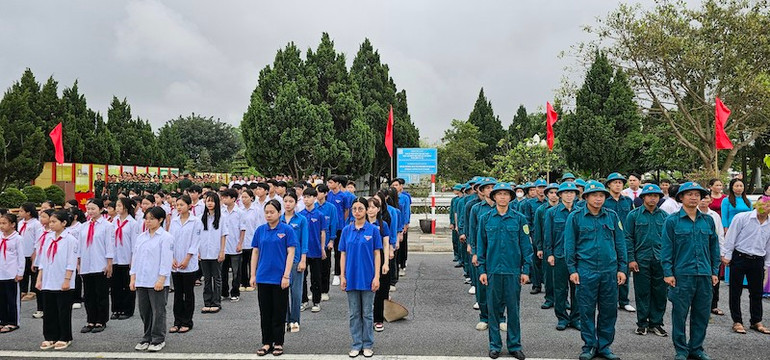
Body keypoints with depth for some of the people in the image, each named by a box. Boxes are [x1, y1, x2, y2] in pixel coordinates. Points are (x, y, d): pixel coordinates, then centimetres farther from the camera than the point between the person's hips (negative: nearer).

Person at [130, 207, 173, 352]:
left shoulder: (166, 237, -6)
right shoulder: (141, 237, 12)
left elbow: (166, 260, -11)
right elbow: (135, 258, 14)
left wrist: (161, 280, -16)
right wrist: (133, 279, 9)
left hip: (157, 281, -6)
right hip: (141, 280, 6)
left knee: (158, 311, 1)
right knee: (144, 311, 12)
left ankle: (158, 340, 12)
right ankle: (147, 338, 24)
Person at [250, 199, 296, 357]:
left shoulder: (287, 230, -5)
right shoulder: (260, 230, 5)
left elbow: (290, 253, -7)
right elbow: (255, 252, 9)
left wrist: (286, 276, -13)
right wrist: (253, 275, 4)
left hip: (280, 278, -3)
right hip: (263, 277, 3)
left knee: (279, 312, 6)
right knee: (265, 312, 10)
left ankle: (278, 343, 18)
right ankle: (266, 342, 20)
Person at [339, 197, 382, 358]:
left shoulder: (373, 230, -4)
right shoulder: (346, 230, 3)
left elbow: (376, 254, -3)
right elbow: (343, 254, 6)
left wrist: (376, 277, -9)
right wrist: (342, 276, 0)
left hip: (367, 277, -2)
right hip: (351, 277, 2)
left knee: (367, 313, 7)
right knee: (354, 313, 9)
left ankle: (368, 345, 18)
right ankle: (356, 345, 19)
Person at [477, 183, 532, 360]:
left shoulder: (519, 219, 0)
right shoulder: (486, 219, 3)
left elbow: (526, 246, 2)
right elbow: (481, 246, 5)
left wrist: (526, 270, -2)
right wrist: (482, 270, 1)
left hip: (513, 270, -1)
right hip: (493, 270, 1)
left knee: (513, 309, 6)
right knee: (494, 309, 7)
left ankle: (514, 345, 18)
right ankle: (495, 345, 19)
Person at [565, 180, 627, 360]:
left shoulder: (612, 216, 6)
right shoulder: (575, 217, -1)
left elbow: (620, 243, 9)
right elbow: (569, 245, 0)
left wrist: (622, 268, 5)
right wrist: (572, 270, -5)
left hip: (609, 271, 3)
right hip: (586, 271, -2)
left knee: (609, 311, 9)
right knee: (587, 310, 4)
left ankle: (604, 345, 22)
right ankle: (589, 345, 17)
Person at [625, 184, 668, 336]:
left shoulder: (664, 216, 9)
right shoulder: (634, 215, 1)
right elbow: (628, 238, -1)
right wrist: (631, 259, -7)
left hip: (660, 260, 2)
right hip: (641, 260, -2)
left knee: (660, 292, 5)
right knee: (642, 292, 4)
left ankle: (656, 323, 17)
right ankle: (642, 323, 14)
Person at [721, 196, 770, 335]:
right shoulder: (741, 218, -7)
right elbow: (731, 237, -5)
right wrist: (727, 255, -6)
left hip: (757, 261, 4)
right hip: (739, 258, -4)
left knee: (757, 293, 12)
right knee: (736, 292, 3)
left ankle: (756, 321, 26)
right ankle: (737, 322, 12)